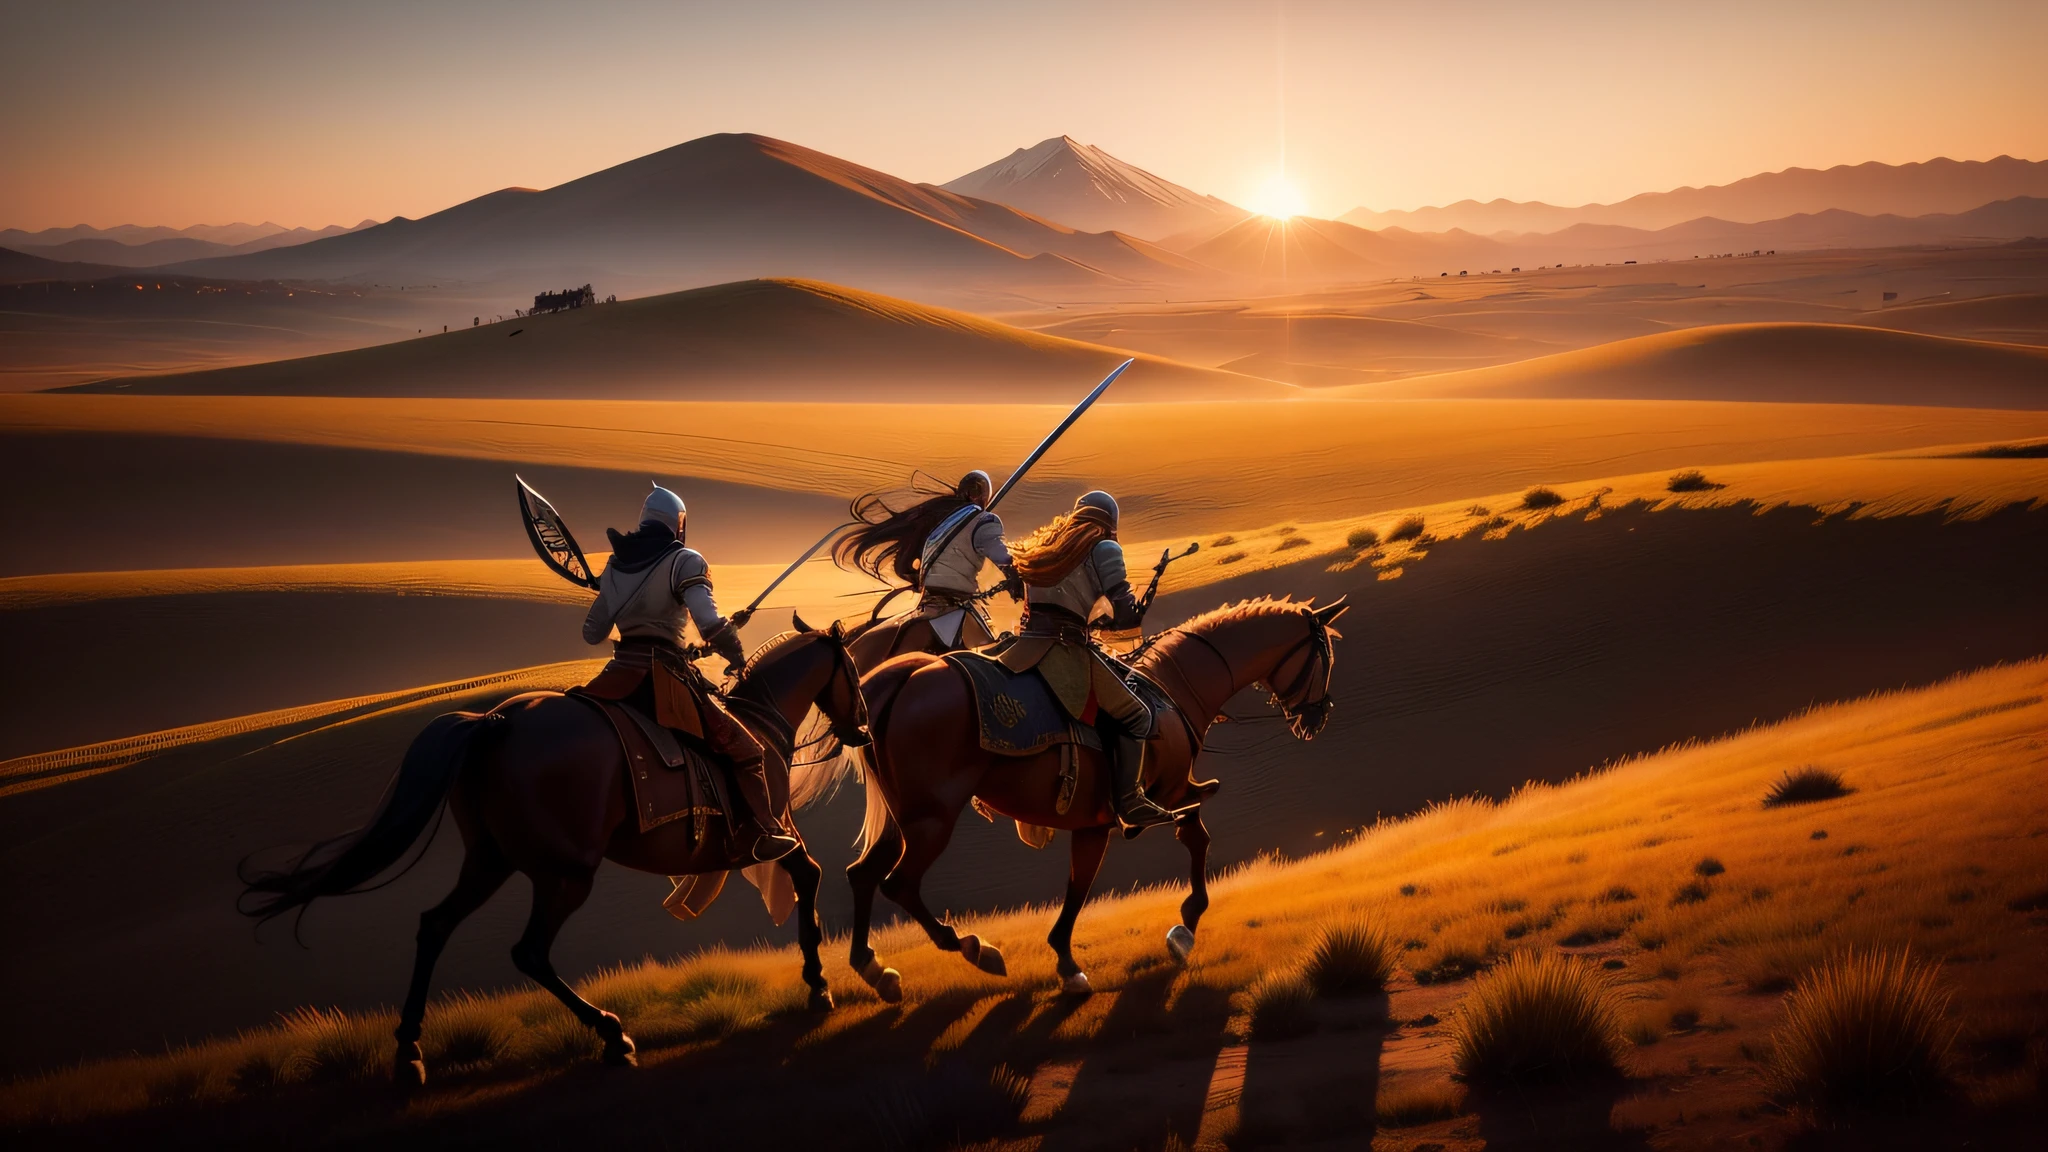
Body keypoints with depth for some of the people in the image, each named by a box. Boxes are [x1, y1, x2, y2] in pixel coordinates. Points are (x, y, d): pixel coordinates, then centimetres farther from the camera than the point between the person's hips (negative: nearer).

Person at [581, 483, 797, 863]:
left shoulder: (615, 565, 16)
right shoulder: (685, 561, -2)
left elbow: (592, 634, 22)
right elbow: (710, 624, -15)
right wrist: (736, 656, 3)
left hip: (618, 675, 5)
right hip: (665, 675, -5)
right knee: (744, 749, 3)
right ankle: (764, 833, -7)